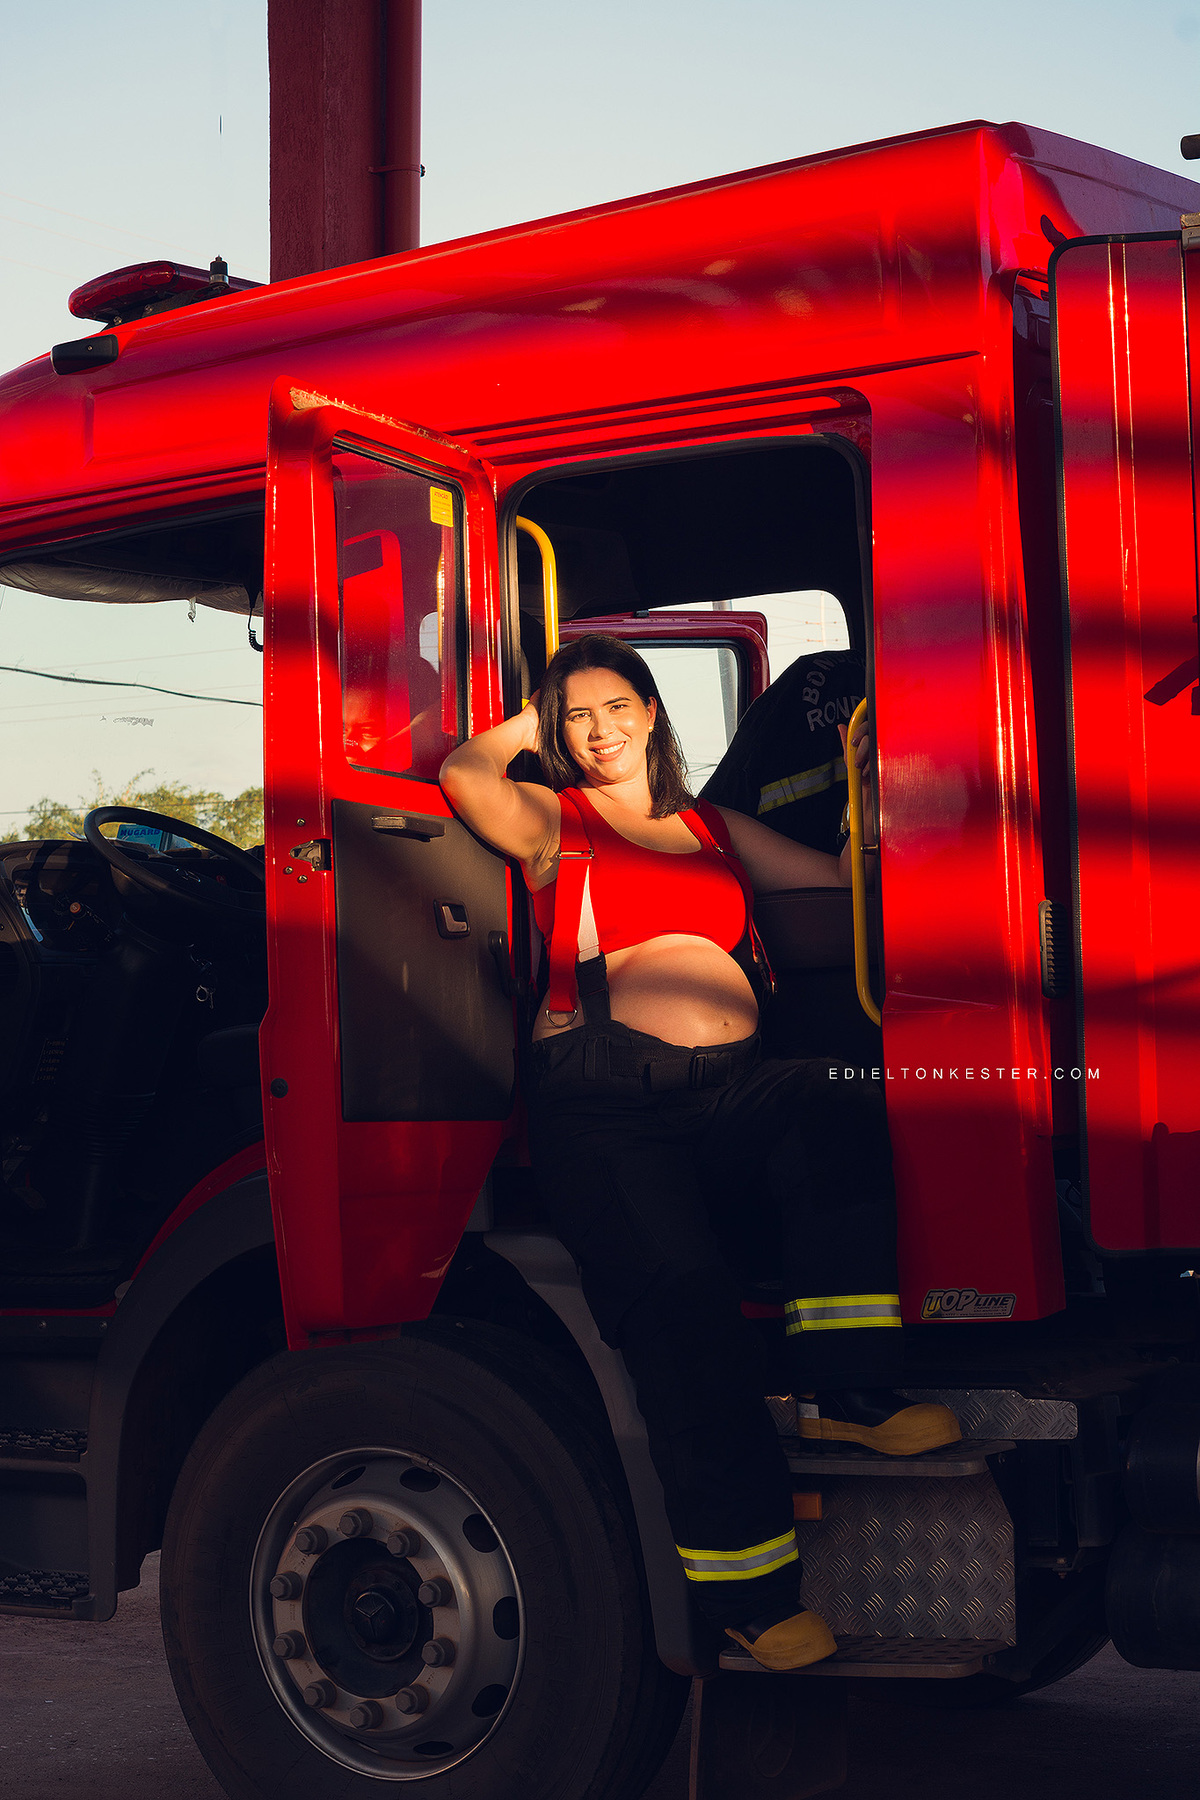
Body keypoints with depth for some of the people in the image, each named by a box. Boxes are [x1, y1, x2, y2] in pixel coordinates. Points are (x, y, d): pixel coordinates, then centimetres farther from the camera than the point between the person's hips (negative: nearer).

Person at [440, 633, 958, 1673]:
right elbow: (464, 777, -3)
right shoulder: (551, 823, 17)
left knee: (833, 1117, -32)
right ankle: (754, 1593, -22)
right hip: (601, 1095, -3)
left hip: (731, 1087, 4)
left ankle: (849, 1394, -29)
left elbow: (845, 873, 29)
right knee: (682, 1295, -25)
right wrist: (533, 723, 13)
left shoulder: (714, 828, 29)